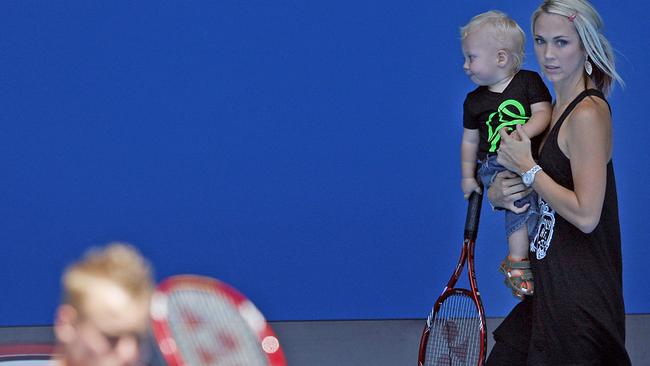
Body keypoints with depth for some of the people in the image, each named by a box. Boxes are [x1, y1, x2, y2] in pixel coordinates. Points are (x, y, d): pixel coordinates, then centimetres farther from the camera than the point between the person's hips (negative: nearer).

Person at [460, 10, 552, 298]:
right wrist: (468, 176, 13)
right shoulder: (474, 101, 8)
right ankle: (517, 264, -19)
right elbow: (470, 140, 15)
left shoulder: (529, 81, 0)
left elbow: (543, 113, -11)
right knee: (523, 199, -24)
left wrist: (522, 133, -28)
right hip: (495, 167, -1)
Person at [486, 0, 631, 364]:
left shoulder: (588, 114, -18)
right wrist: (498, 193, -3)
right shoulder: (557, 108, 10)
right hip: (550, 289, 9)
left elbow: (585, 215, -25)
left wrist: (527, 168, -16)